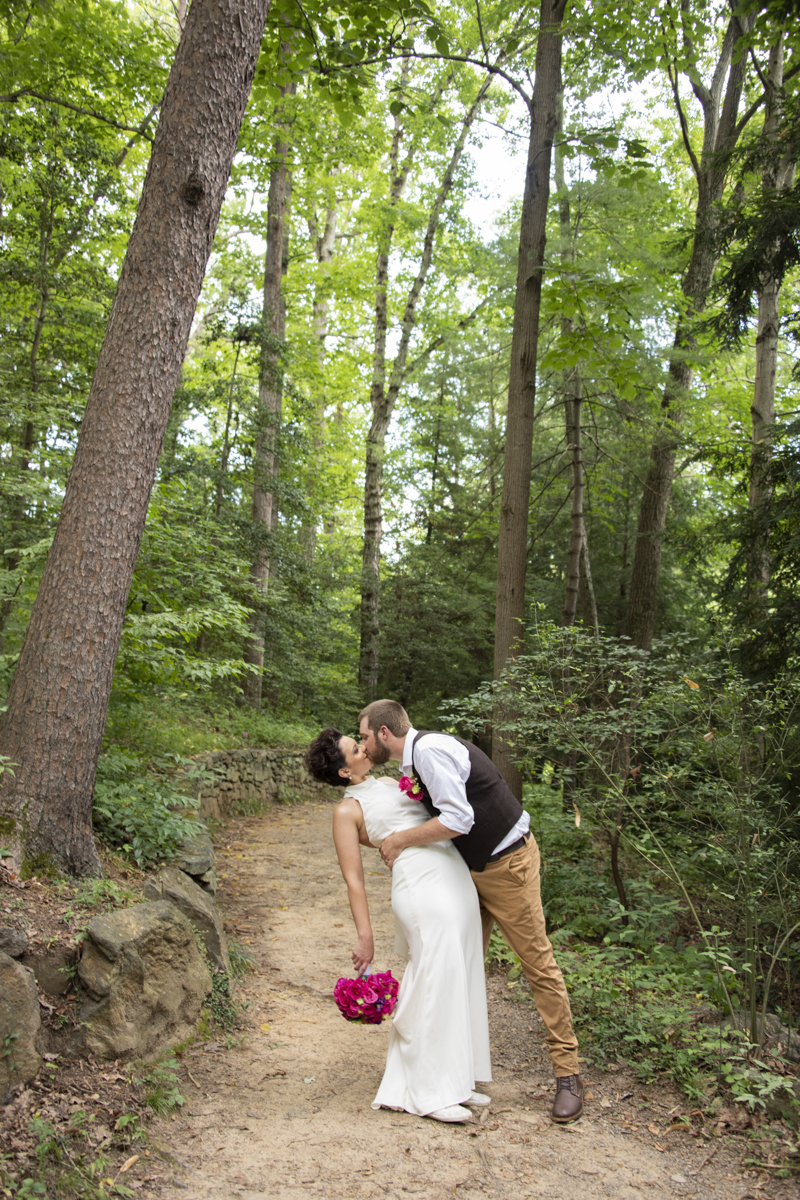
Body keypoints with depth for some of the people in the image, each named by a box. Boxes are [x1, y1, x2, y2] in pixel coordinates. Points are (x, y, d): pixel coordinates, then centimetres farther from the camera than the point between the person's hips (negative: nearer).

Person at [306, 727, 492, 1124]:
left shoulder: (389, 783, 21)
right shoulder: (348, 811, 0)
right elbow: (353, 878, -4)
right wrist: (365, 936, -10)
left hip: (456, 879, 8)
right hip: (421, 886, -8)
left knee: (460, 983, 11)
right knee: (434, 985, -5)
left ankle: (455, 1081, 24)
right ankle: (430, 1093, 9)